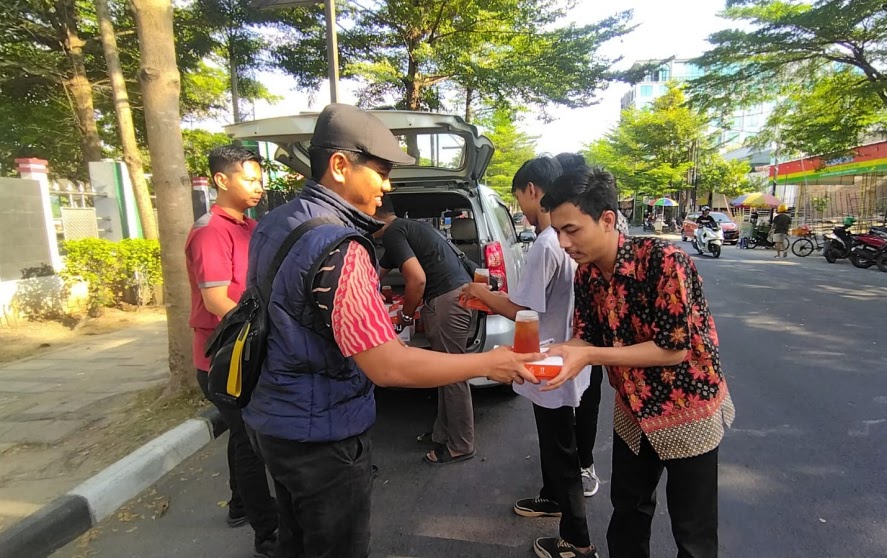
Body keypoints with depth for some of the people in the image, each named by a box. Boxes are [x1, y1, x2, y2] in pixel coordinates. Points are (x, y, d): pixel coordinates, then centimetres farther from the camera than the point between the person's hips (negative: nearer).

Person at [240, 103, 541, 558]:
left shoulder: (274, 223, 2)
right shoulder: (337, 247, -27)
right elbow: (388, 366, -31)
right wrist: (488, 362, -21)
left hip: (272, 419, 9)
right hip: (320, 436, -9)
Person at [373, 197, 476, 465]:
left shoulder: (392, 233, -8)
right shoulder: (406, 228, 23)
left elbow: (417, 279, -21)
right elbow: (378, 272, 37)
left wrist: (405, 315, -5)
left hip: (448, 299, -10)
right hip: (457, 293, 10)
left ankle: (460, 446, 13)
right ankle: (443, 434, 30)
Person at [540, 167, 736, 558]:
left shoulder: (664, 260, -28)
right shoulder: (586, 275, -8)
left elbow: (673, 348, -28)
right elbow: (586, 338, -2)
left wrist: (589, 357, -33)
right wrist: (545, 353, -22)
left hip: (687, 409, -6)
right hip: (633, 411, 6)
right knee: (627, 508, 22)